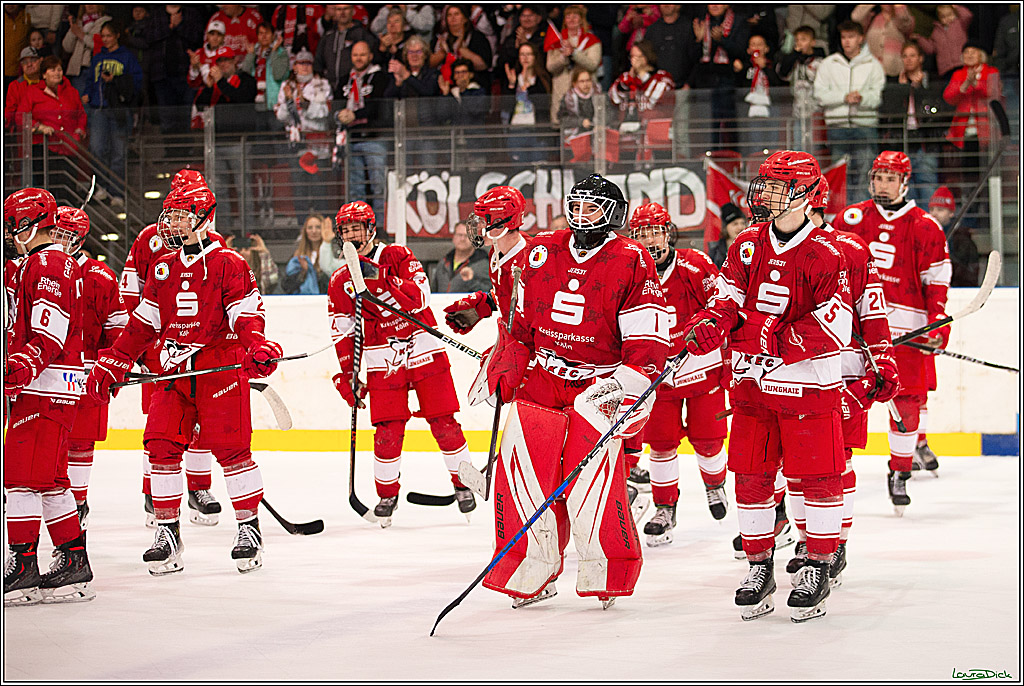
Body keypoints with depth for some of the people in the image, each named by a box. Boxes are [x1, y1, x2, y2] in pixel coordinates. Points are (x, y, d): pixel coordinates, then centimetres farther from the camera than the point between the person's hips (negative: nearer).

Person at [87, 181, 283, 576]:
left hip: (222, 369, -6)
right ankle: (167, 533, 4)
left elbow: (246, 316, -9)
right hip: (175, 371, 6)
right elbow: (142, 325, 19)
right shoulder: (164, 270, 15)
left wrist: (258, 348, -28)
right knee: (162, 446, -3)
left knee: (230, 448, -9)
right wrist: (110, 365, 14)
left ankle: (250, 528, 2)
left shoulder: (228, 264, -3)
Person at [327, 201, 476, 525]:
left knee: (443, 423, -1)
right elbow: (342, 334, 6)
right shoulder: (340, 281, 4)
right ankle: (387, 492, 10)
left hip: (424, 351, -1)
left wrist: (379, 280, -29)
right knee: (388, 432, -7)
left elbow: (419, 298, -19)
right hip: (382, 361, 2)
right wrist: (347, 376, 0)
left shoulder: (398, 256, -3)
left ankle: (463, 483, 14)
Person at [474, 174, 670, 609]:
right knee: (519, 468, -6)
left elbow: (648, 344, -13)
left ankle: (607, 574, -1)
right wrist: (497, 373, 17)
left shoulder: (631, 263, -9)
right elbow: (521, 324, 19)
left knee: (590, 482, -18)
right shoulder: (542, 254, 7)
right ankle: (533, 575, 6)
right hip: (543, 376, 5)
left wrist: (623, 385, -25)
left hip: (600, 383, -5)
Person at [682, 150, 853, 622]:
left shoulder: (824, 255, -11)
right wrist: (712, 322, -14)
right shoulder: (748, 245, 7)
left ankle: (818, 569, 10)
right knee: (751, 475, 7)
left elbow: (834, 329, -16)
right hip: (752, 384, 5)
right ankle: (759, 567, 19)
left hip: (809, 387, -5)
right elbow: (729, 296, 9)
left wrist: (772, 339, -23)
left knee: (817, 474, -1)